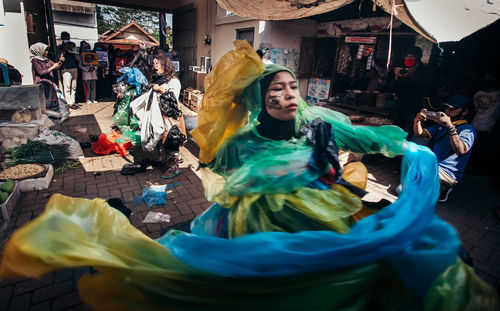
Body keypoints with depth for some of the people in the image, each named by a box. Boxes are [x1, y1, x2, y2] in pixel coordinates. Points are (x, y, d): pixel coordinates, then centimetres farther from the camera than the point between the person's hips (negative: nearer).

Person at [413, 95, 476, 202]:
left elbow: (461, 150, -27)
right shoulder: (441, 125, 16)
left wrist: (451, 127, -36)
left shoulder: (468, 129, -8)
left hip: (447, 173, -8)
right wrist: (417, 121, -12)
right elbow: (419, 133, 9)